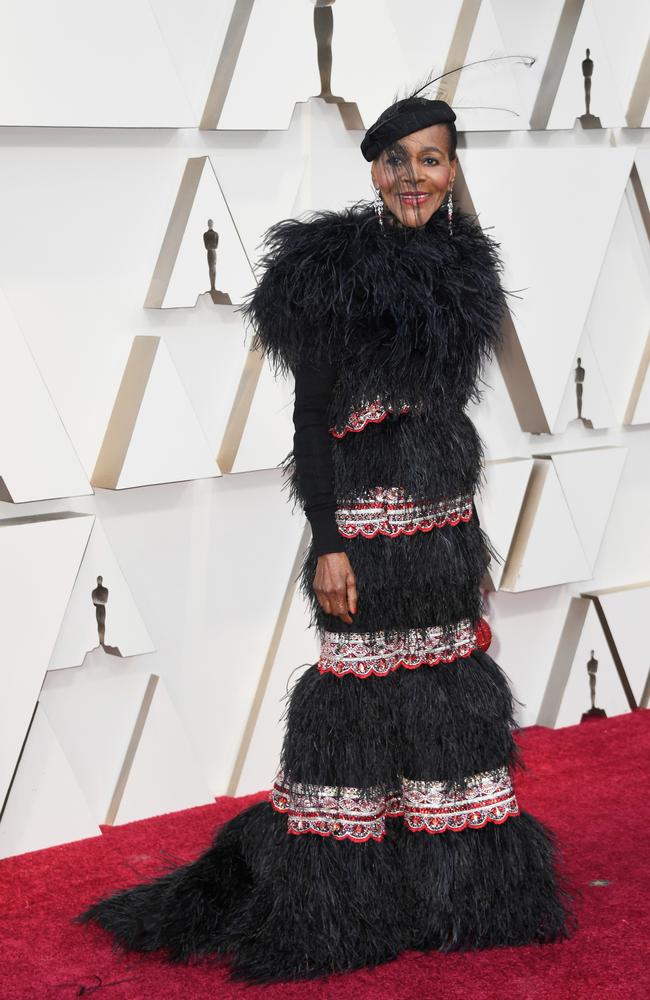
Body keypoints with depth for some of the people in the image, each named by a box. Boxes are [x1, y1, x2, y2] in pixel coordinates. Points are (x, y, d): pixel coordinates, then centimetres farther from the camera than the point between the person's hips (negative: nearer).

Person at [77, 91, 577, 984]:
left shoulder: (457, 265, 10)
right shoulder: (338, 265, -11)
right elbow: (312, 415, -12)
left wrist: (469, 534, 18)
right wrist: (327, 543, -17)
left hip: (445, 516, 7)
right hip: (370, 520, -7)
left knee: (449, 686, 12)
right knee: (370, 685, -2)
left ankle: (449, 887, 26)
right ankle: (337, 907, 11)